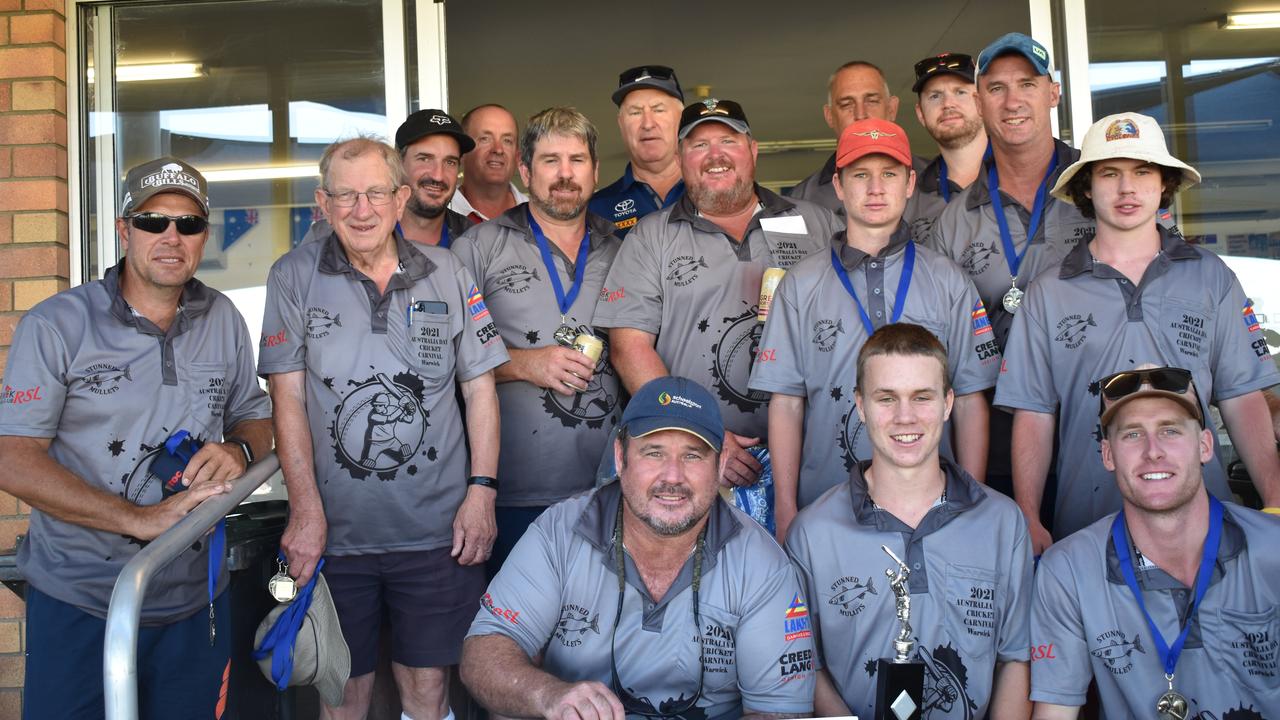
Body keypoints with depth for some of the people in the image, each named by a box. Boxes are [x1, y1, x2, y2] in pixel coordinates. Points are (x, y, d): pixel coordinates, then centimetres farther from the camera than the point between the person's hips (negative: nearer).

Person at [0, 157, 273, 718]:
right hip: (79, 606, -3)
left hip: (197, 601, 4)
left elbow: (255, 416, 15)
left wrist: (238, 450, -10)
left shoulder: (223, 320, 6)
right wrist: (140, 519, -24)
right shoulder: (56, 325, -8)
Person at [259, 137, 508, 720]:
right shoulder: (294, 277, -1)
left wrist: (482, 491, -3)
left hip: (435, 530, 1)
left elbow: (479, 388, 5)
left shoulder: (447, 273, 2)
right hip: (336, 533, 0)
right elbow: (288, 398, -3)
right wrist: (305, 511, -9)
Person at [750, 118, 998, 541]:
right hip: (825, 507, 0)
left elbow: (970, 401, 5)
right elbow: (786, 403, 2)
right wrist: (785, 513, -3)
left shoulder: (949, 282, 6)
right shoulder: (801, 285, 5)